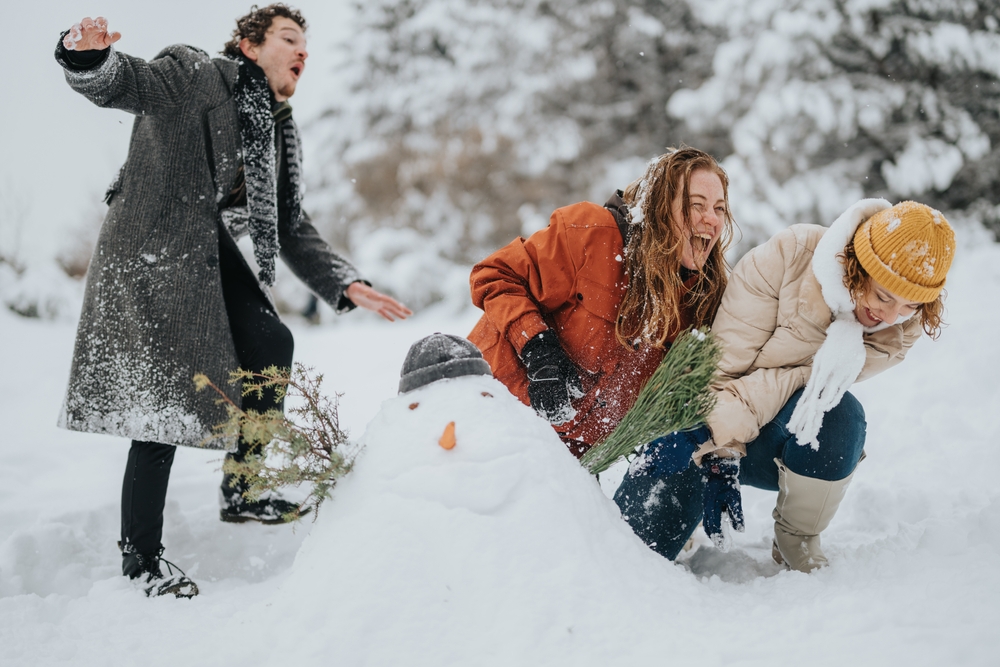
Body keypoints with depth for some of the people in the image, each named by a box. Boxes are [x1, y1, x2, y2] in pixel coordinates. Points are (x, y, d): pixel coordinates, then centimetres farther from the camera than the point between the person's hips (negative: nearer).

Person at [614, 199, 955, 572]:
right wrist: (718, 456, -26)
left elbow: (814, 379, -23)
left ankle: (798, 542, -10)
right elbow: (724, 364, -19)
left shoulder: (904, 327, -13)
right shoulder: (789, 257, -21)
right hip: (707, 427, -2)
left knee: (837, 411, -35)